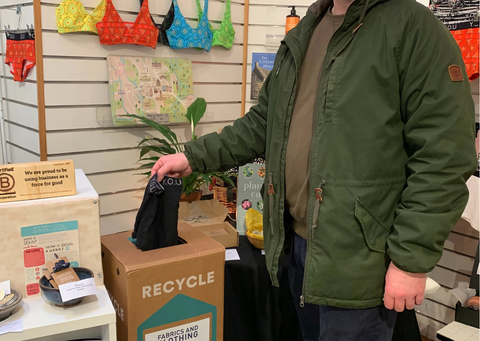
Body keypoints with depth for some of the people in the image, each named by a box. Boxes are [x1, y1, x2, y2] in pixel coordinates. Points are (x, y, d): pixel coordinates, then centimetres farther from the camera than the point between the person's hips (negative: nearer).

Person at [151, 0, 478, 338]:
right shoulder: (302, 36, 13)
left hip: (358, 260, -6)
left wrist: (412, 258, -18)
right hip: (298, 241, 7)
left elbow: (443, 155, -15)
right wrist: (195, 156, 7)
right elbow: (262, 124, 15)